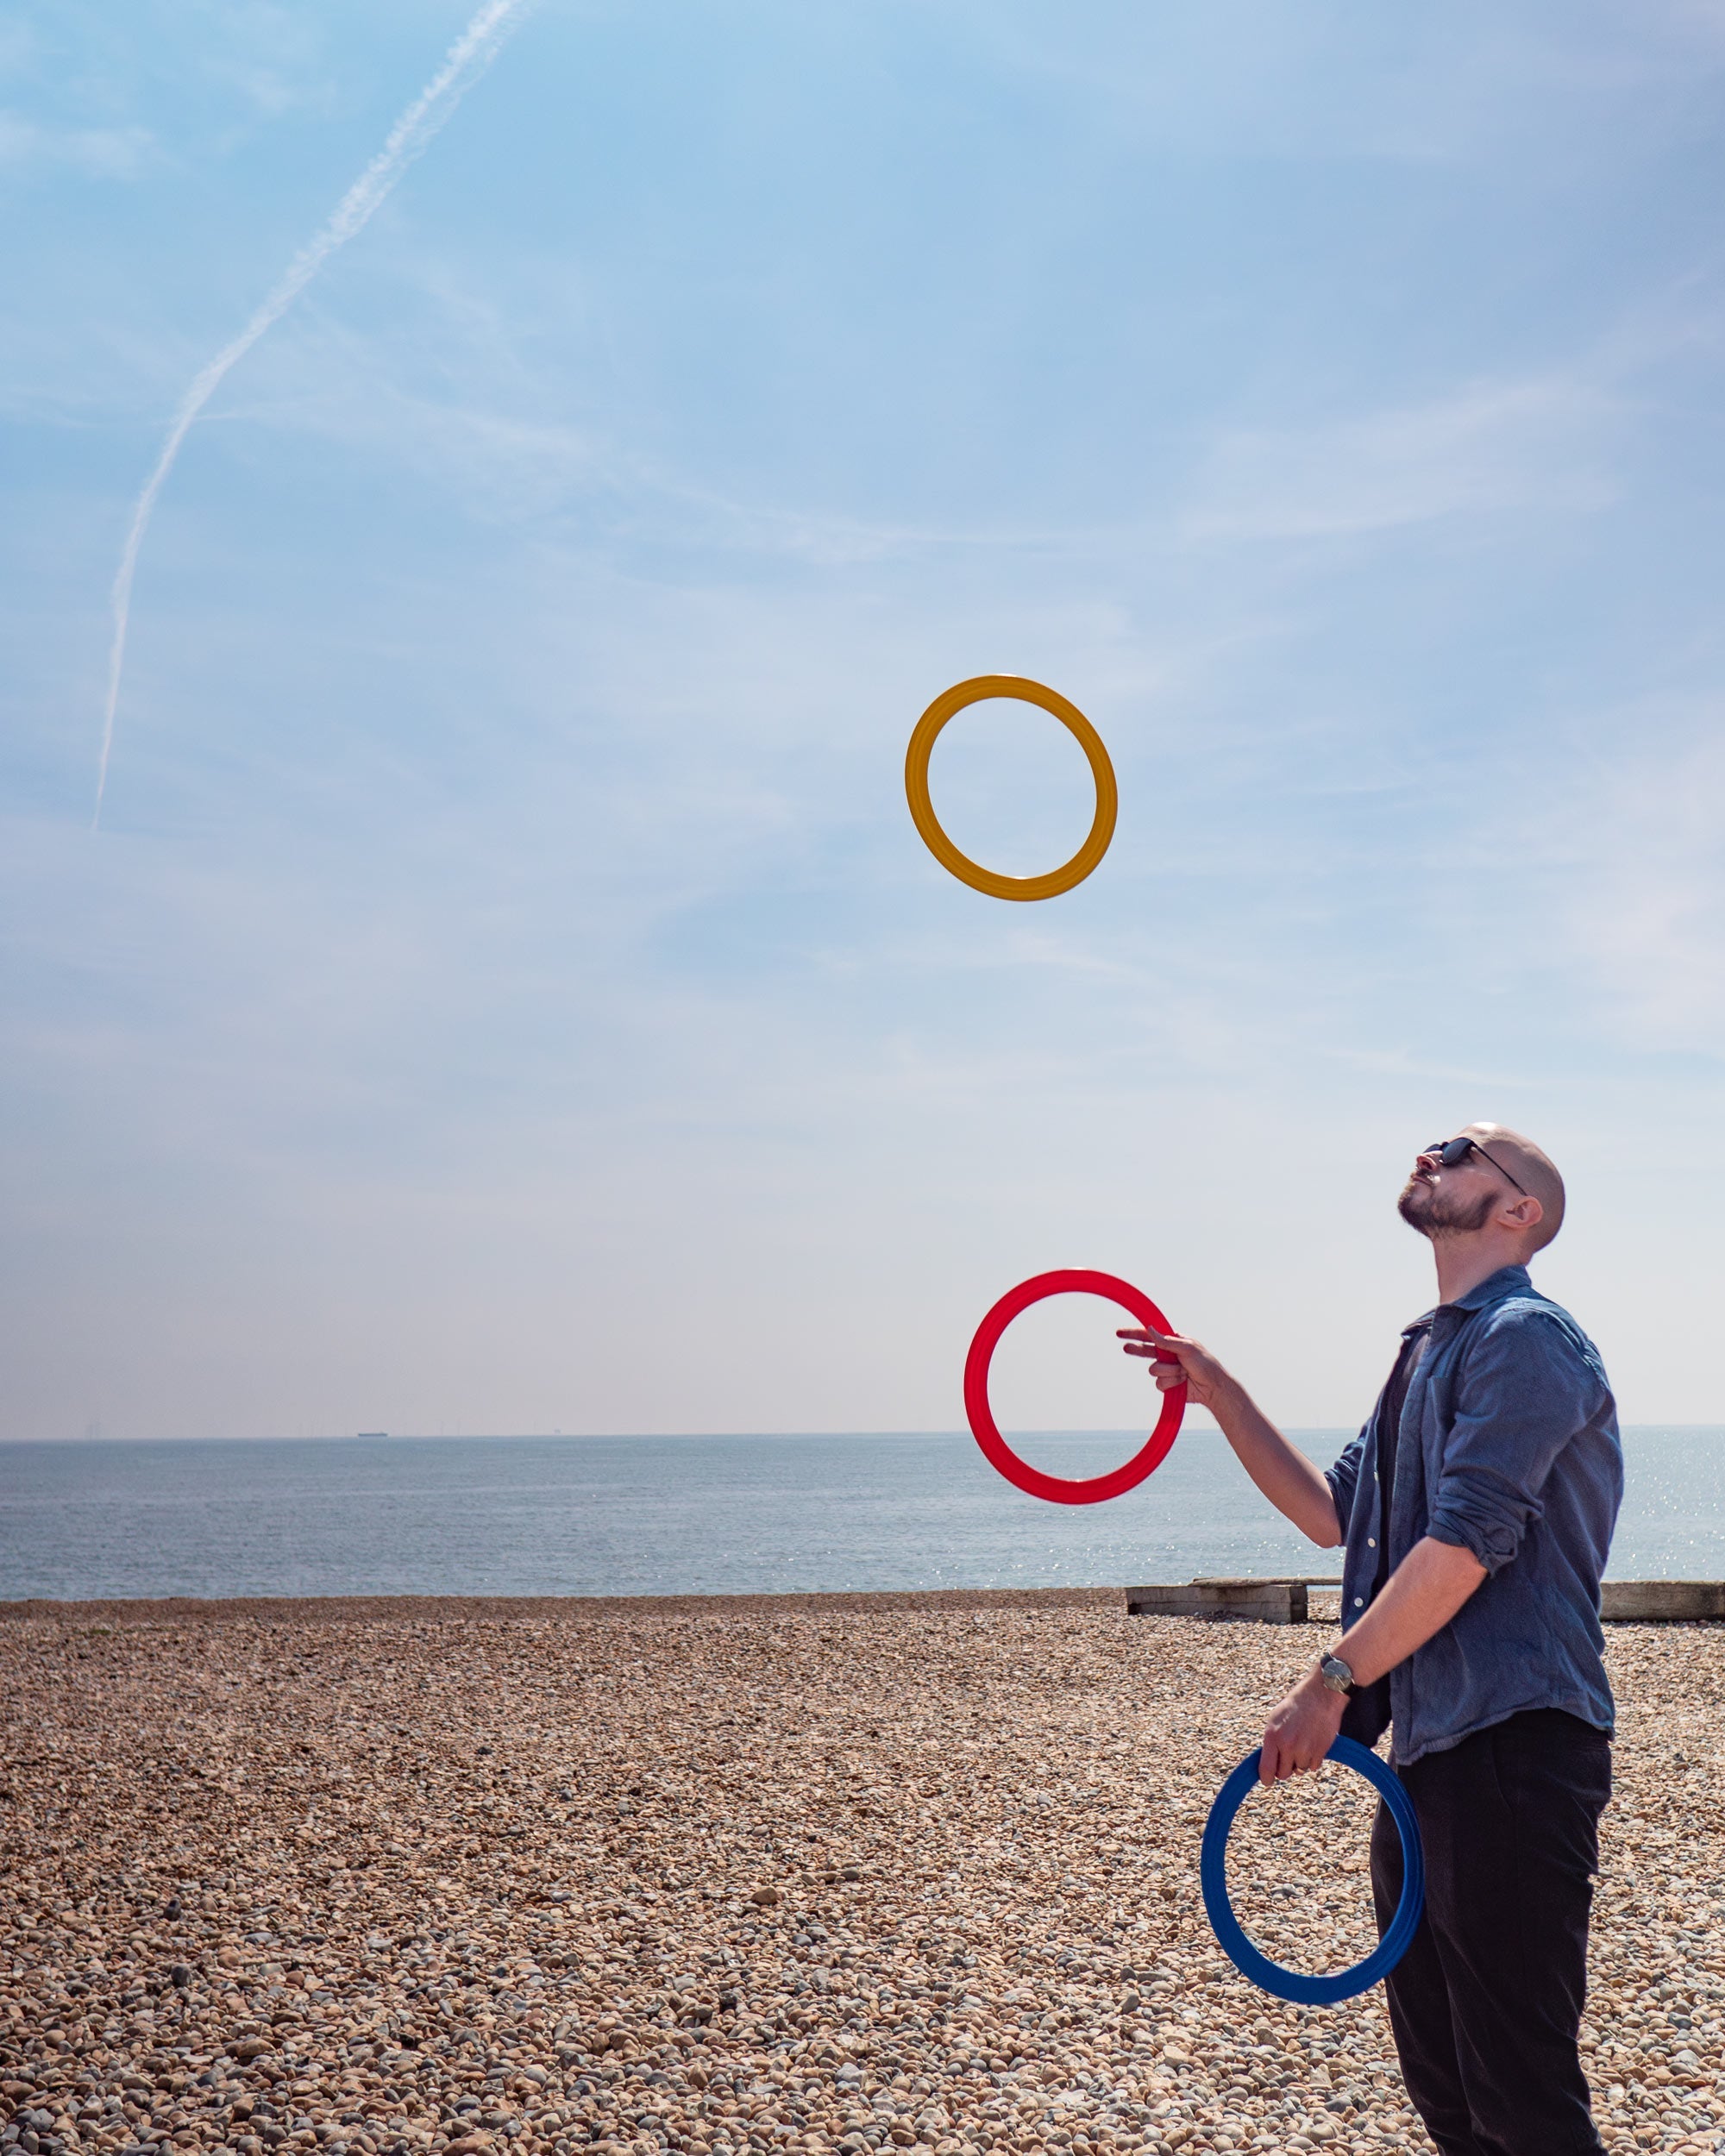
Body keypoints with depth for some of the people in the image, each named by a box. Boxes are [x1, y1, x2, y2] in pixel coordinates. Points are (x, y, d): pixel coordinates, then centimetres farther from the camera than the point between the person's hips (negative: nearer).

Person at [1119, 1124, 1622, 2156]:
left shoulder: (1524, 1336, -11)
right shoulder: (1433, 1350, 19)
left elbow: (1466, 1543, -20)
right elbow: (1334, 1514, 25)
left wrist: (1333, 1681, -18)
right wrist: (1220, 1393, 19)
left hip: (1512, 1741, -10)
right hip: (1429, 1744, 10)